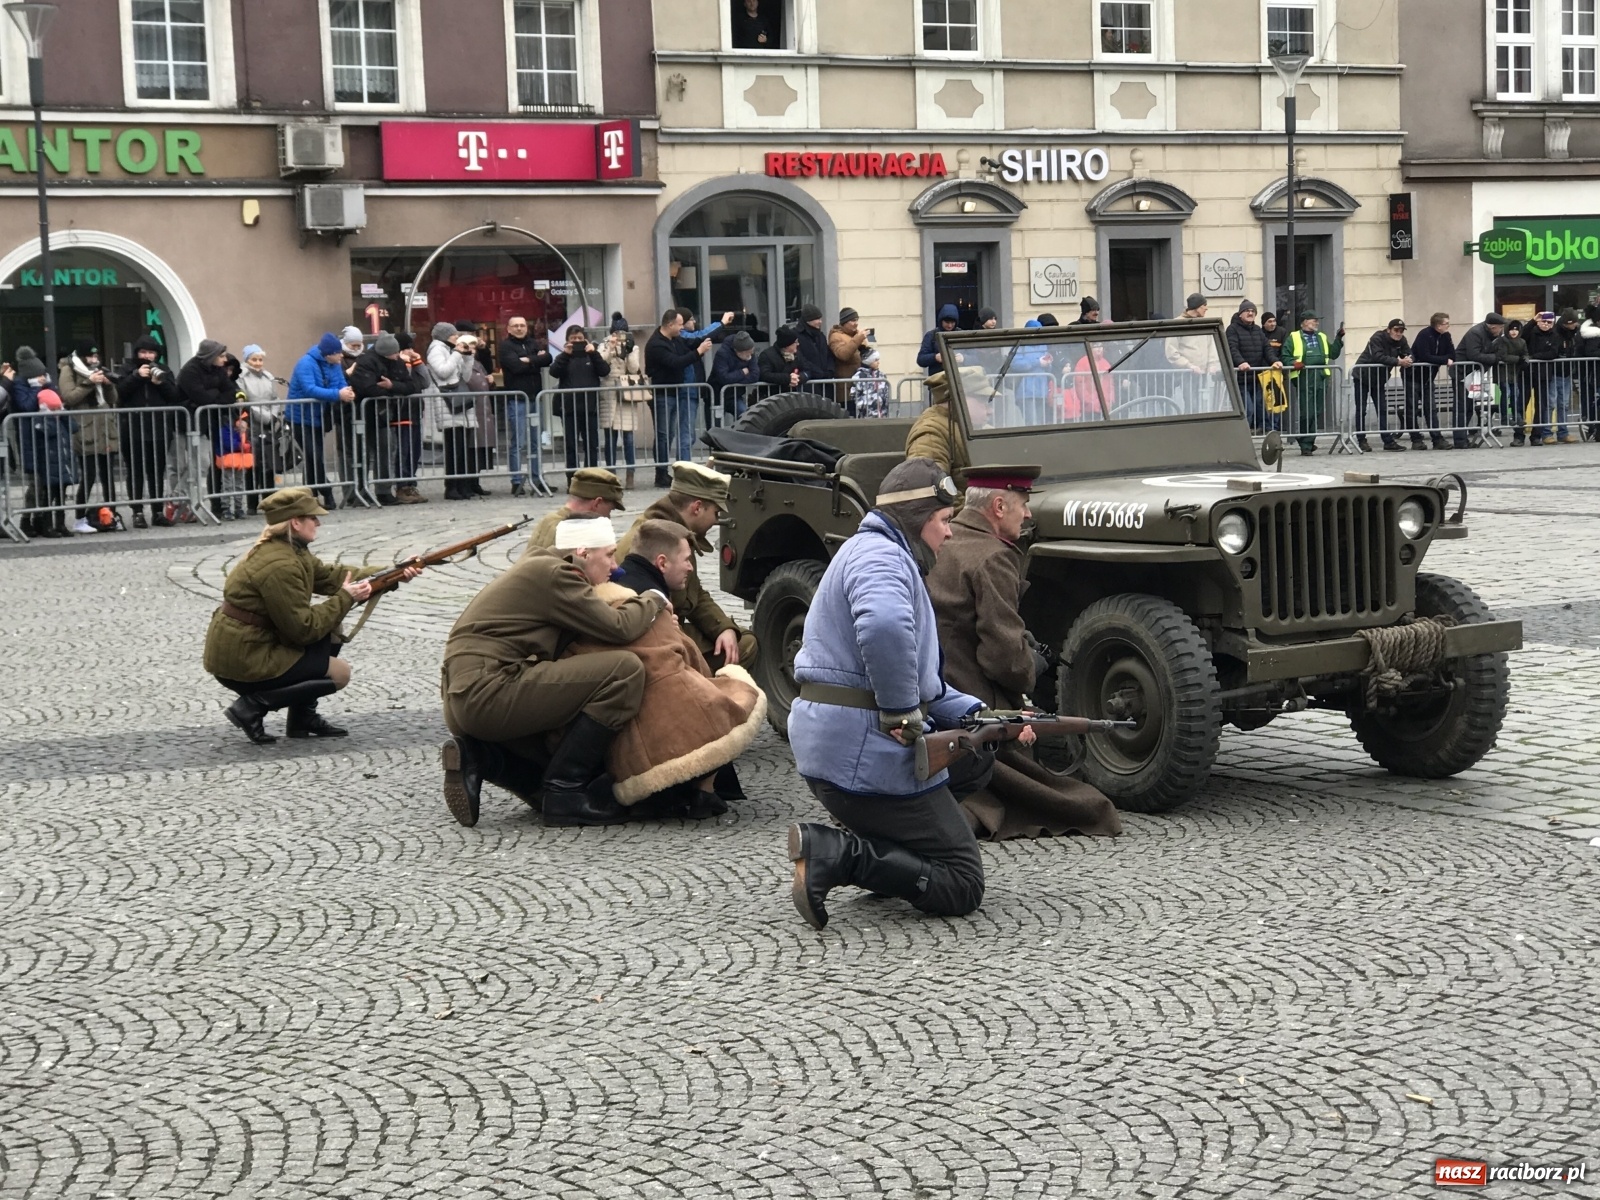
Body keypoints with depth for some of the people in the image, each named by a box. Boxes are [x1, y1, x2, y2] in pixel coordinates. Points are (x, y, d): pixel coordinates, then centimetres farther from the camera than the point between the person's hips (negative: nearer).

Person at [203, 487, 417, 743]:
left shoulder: (291, 550, 7)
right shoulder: (280, 566, -23)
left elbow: (331, 575, 9)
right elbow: (304, 628, -21)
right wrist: (346, 598, -13)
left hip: (244, 646, 10)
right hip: (242, 663, -10)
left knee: (330, 628, 14)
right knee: (339, 673, -1)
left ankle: (303, 716, 15)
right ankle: (254, 705, -5)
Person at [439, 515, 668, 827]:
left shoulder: (538, 566, 24)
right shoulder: (552, 573, -8)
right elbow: (618, 628, -12)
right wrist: (654, 601, 6)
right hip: (487, 693, -11)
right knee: (625, 669, -17)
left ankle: (478, 758, 6)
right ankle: (564, 792, -12)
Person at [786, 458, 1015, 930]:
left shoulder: (888, 556, 22)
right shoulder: (881, 555, -13)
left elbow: (919, 676, 23)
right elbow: (884, 628, -37)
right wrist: (903, 713, -26)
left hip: (828, 745, 10)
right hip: (865, 754, -10)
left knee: (976, 758, 27)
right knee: (962, 887, -2)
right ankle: (836, 854, -16)